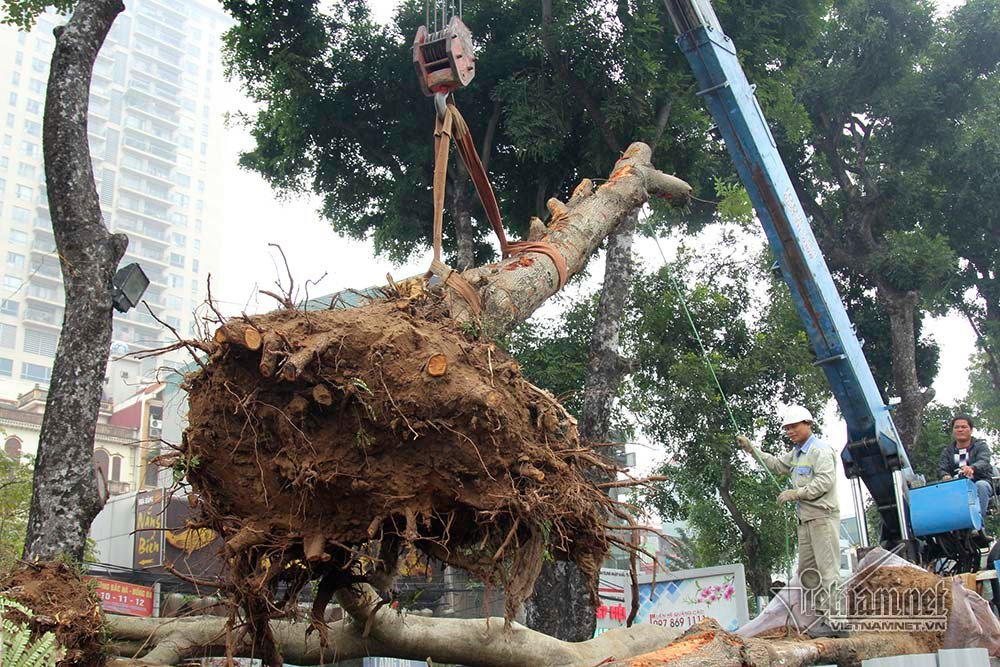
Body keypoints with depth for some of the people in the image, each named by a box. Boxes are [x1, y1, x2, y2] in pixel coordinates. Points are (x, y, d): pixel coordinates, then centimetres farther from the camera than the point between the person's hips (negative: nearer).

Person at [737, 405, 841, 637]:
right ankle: (821, 615, 13)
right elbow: (776, 465, 30)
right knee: (807, 570, 9)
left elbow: (825, 481, -20)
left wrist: (797, 493, -22)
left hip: (823, 516, -10)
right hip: (806, 518, 10)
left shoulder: (821, 450, -10)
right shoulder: (796, 453, 20)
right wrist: (751, 449, 22)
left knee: (827, 568, -11)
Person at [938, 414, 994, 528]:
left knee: (980, 485, -36)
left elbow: (984, 462, -16)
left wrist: (972, 468, -42)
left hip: (980, 481, -2)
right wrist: (945, 476, -26)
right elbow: (941, 468, 2)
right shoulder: (947, 450, 16)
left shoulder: (980, 445, 6)